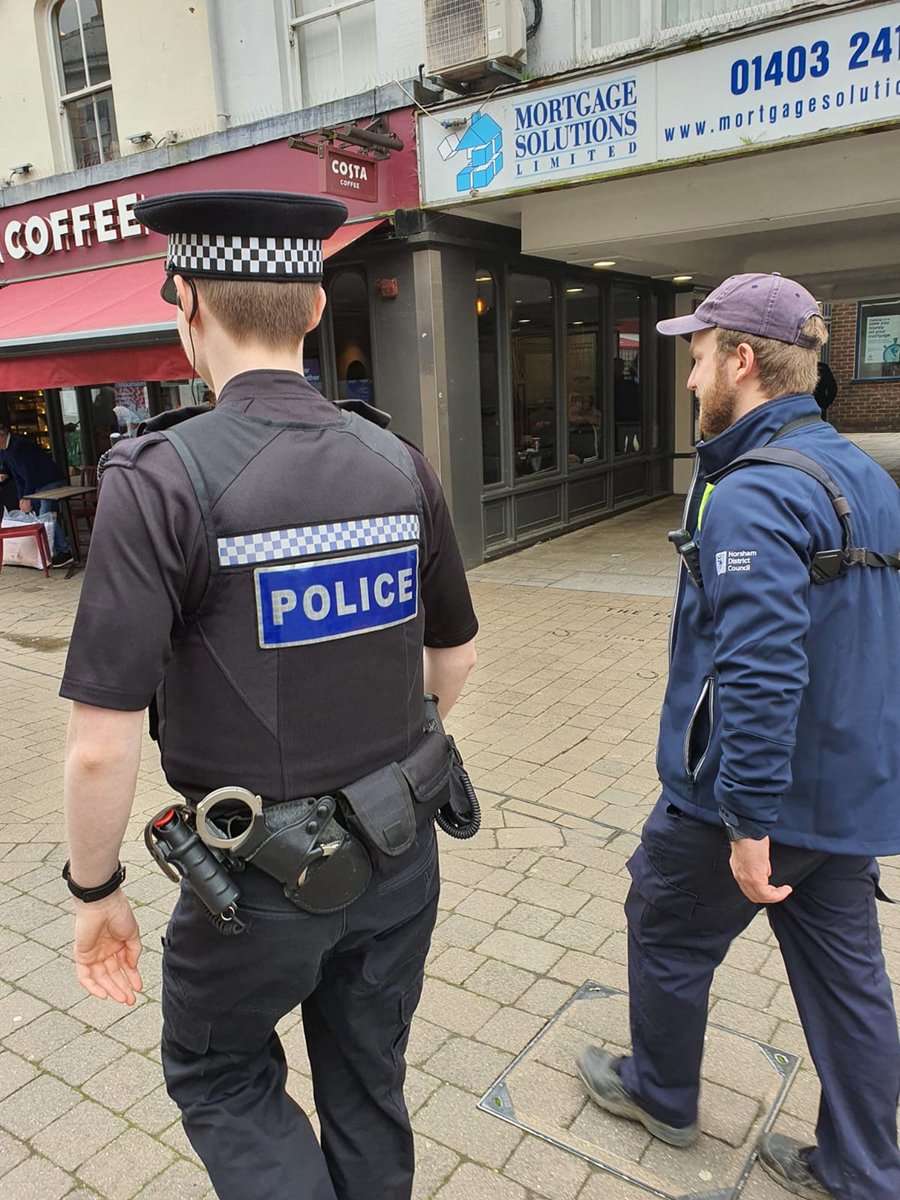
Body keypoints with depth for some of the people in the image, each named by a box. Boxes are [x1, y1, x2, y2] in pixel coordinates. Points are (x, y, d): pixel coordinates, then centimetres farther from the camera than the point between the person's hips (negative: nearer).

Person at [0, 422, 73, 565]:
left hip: (52, 482, -10)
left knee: (46, 516, -16)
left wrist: (27, 498, -16)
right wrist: (21, 498, 4)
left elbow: (29, 473, -21)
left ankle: (64, 552, -12)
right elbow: (16, 476, 13)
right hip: (38, 485, 10)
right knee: (34, 515, 7)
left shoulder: (19, 445, -22)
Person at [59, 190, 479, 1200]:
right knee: (370, 1085, 26)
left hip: (261, 872, -4)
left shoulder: (163, 479, -20)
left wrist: (94, 892, -3)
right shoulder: (399, 465, -5)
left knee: (220, 1078, 25)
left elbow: (102, 746, -20)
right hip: (401, 850, 5)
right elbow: (455, 659, 6)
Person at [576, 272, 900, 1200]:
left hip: (750, 794, -8)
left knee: (666, 935, 17)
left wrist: (751, 823, -24)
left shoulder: (751, 498, -23)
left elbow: (760, 675, -31)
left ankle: (660, 1093, 41)